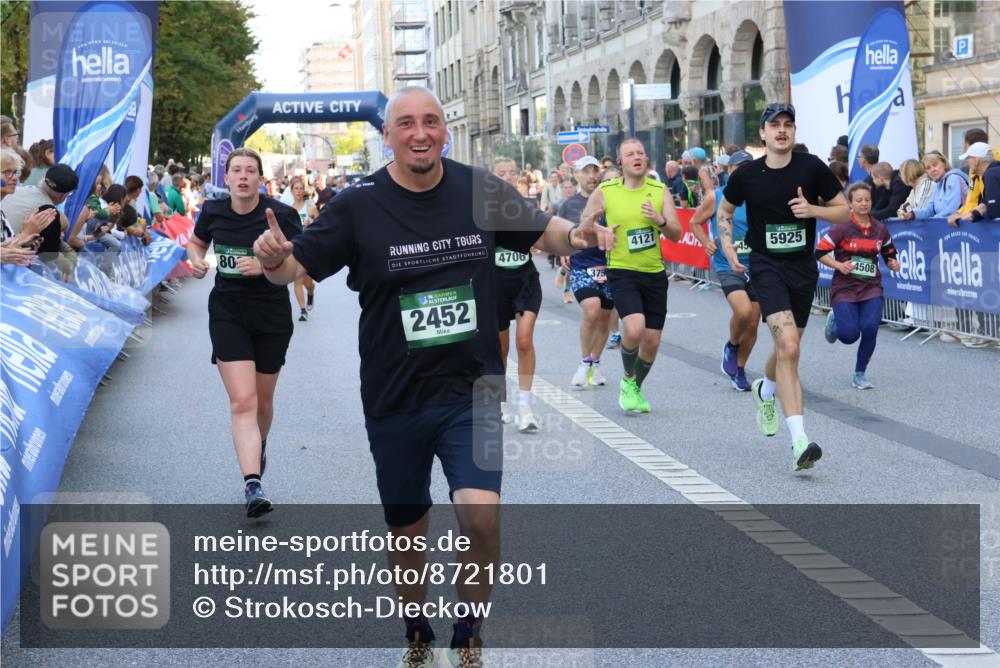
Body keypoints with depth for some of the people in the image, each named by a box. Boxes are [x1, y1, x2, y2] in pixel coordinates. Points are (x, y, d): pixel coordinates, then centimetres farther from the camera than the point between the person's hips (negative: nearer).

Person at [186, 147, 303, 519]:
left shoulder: (279, 215, -11)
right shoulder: (214, 211, 0)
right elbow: (197, 242, 21)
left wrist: (265, 265, -30)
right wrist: (197, 260, -1)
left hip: (272, 318, -1)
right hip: (228, 316, 1)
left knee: (262, 400, 16)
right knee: (242, 401, -14)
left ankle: (259, 447, 50)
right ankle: (253, 487, -22)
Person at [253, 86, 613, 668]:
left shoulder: (480, 190, -2)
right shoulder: (360, 205, -7)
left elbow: (540, 230, 11)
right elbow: (295, 267, -7)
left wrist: (576, 235, -11)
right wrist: (274, 256, -31)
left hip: (472, 390, 0)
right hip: (395, 399, 0)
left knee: (481, 513, -19)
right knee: (407, 530, 14)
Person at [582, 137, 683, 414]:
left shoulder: (659, 190, 2)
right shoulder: (605, 192, -3)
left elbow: (677, 235, -1)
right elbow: (582, 227, 10)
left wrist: (661, 221, -20)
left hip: (654, 273, 3)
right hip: (622, 270, -3)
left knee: (652, 341, 5)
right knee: (634, 329, -25)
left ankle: (636, 388, 32)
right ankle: (628, 379, 4)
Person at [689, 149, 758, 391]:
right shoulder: (715, 197, -2)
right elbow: (695, 222, 10)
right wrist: (706, 242, -7)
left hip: (755, 266, 3)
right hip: (727, 265, -3)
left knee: (752, 323, 6)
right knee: (743, 310, -26)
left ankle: (739, 370, 27)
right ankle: (732, 346, 6)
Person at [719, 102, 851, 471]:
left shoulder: (812, 167, -4)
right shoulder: (747, 174, -3)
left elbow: (844, 212, 2)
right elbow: (724, 210, 16)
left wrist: (813, 209, -16)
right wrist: (727, 244, 0)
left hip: (803, 266, 3)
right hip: (766, 265, -3)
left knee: (787, 349, 16)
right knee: (788, 347, -20)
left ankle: (765, 390, 54)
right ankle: (799, 440, -24)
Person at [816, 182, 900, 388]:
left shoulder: (880, 229, 5)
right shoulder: (842, 227, -8)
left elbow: (889, 253, 19)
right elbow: (820, 252, -5)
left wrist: (893, 263, -3)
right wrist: (839, 265, -18)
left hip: (872, 288, 3)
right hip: (844, 288, -3)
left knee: (870, 329, -15)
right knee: (849, 335, -13)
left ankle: (859, 375, 6)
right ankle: (835, 320, 27)